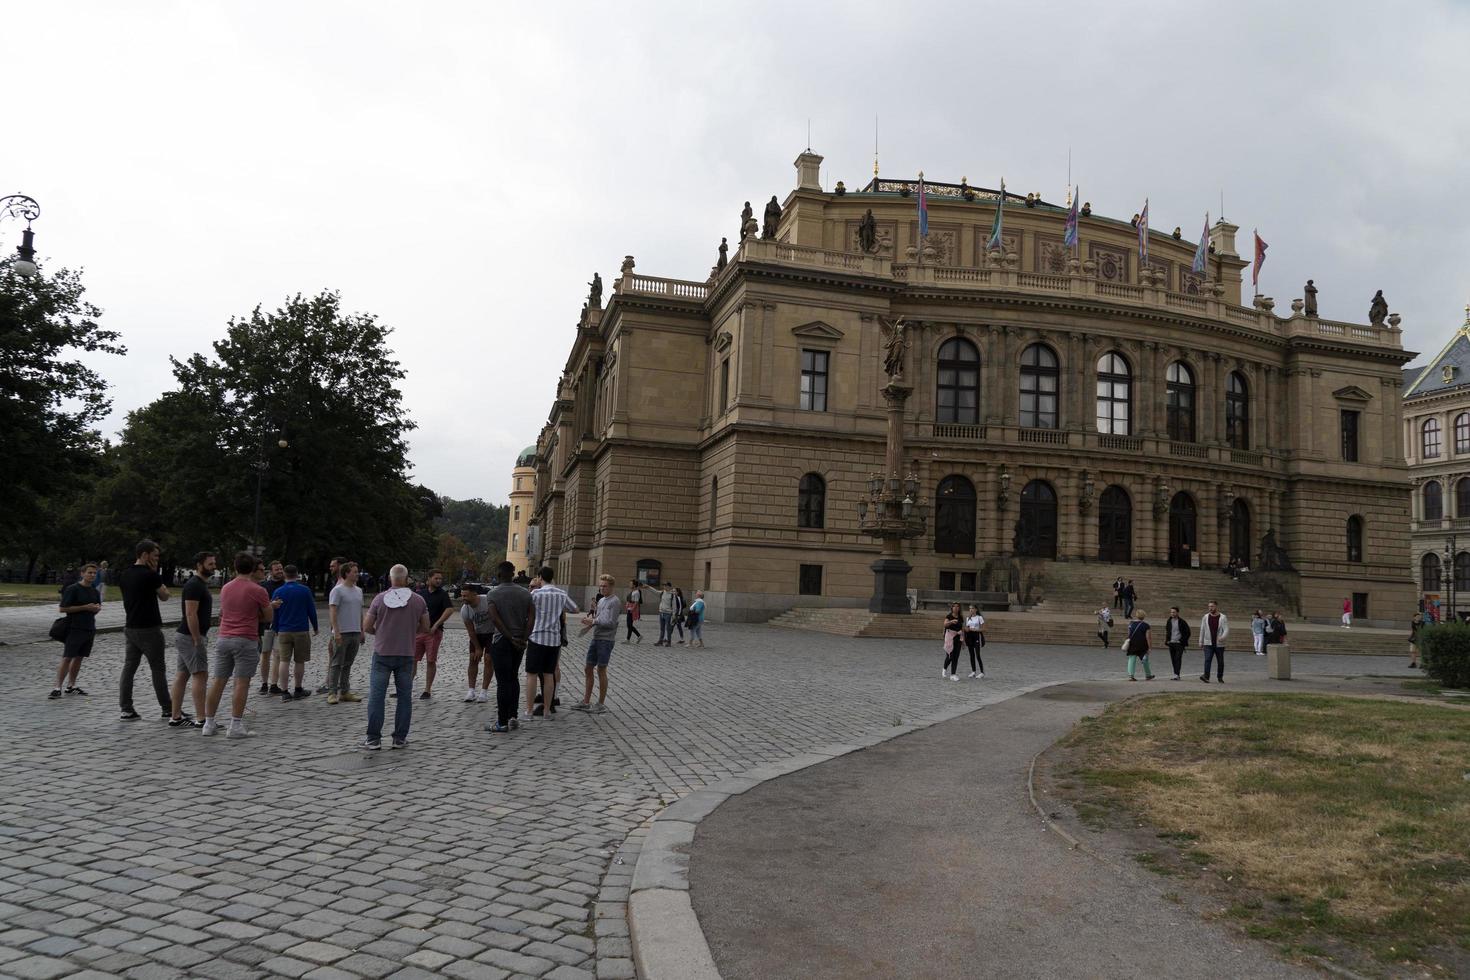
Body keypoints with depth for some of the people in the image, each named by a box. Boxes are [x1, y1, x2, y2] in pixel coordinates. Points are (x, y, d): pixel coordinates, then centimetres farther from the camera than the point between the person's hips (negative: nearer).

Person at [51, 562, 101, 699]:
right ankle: (58, 688, -8)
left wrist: (97, 608, 0)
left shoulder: (94, 591, 12)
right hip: (74, 629, -6)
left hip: (89, 629, 6)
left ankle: (70, 686, 18)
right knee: (67, 658, -10)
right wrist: (85, 607, -17)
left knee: (79, 658, 10)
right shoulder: (72, 589, -8)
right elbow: (62, 609, -13)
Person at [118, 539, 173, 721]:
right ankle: (167, 709, 13)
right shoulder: (151, 576, -16)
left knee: (129, 667, 7)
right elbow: (164, 596, -2)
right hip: (149, 629, -7)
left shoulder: (124, 575, 7)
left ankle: (126, 709, 4)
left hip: (130, 628, 7)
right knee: (157, 670, 3)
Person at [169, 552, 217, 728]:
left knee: (182, 675, 10)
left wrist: (199, 638, 21)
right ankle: (201, 720, -10)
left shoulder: (201, 584, 16)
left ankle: (176, 718, 15)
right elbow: (191, 614, -22)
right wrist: (197, 640, -21)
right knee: (200, 675, -10)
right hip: (191, 637, -10)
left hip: (186, 636, 10)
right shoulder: (194, 585, -16)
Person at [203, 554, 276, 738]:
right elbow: (268, 617, 0)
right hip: (246, 641, -6)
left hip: (223, 639, 6)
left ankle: (209, 724, 13)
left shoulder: (225, 588, 12)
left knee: (217, 681, 9)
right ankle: (235, 726, -4)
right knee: (241, 683, -3)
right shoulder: (257, 591, -7)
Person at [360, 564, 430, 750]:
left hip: (382, 653, -1)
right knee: (404, 697, 8)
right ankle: (400, 738, 10)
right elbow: (425, 627, 6)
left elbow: (366, 627, -2)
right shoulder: (418, 600, -2)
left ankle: (373, 739, 3)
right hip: (406, 655, 1)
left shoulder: (380, 598, -5)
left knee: (376, 696, 4)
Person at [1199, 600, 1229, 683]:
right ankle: (1206, 676, -23)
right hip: (1208, 644, 1)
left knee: (1220, 661, 8)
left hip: (1219, 644, -1)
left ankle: (1220, 677, 23)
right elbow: (1202, 630, 11)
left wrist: (1222, 637, -32)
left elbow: (1226, 629, -12)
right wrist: (1201, 642, 10)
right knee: (1207, 660, -13)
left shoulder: (1223, 617, -2)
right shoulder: (1206, 617, 6)